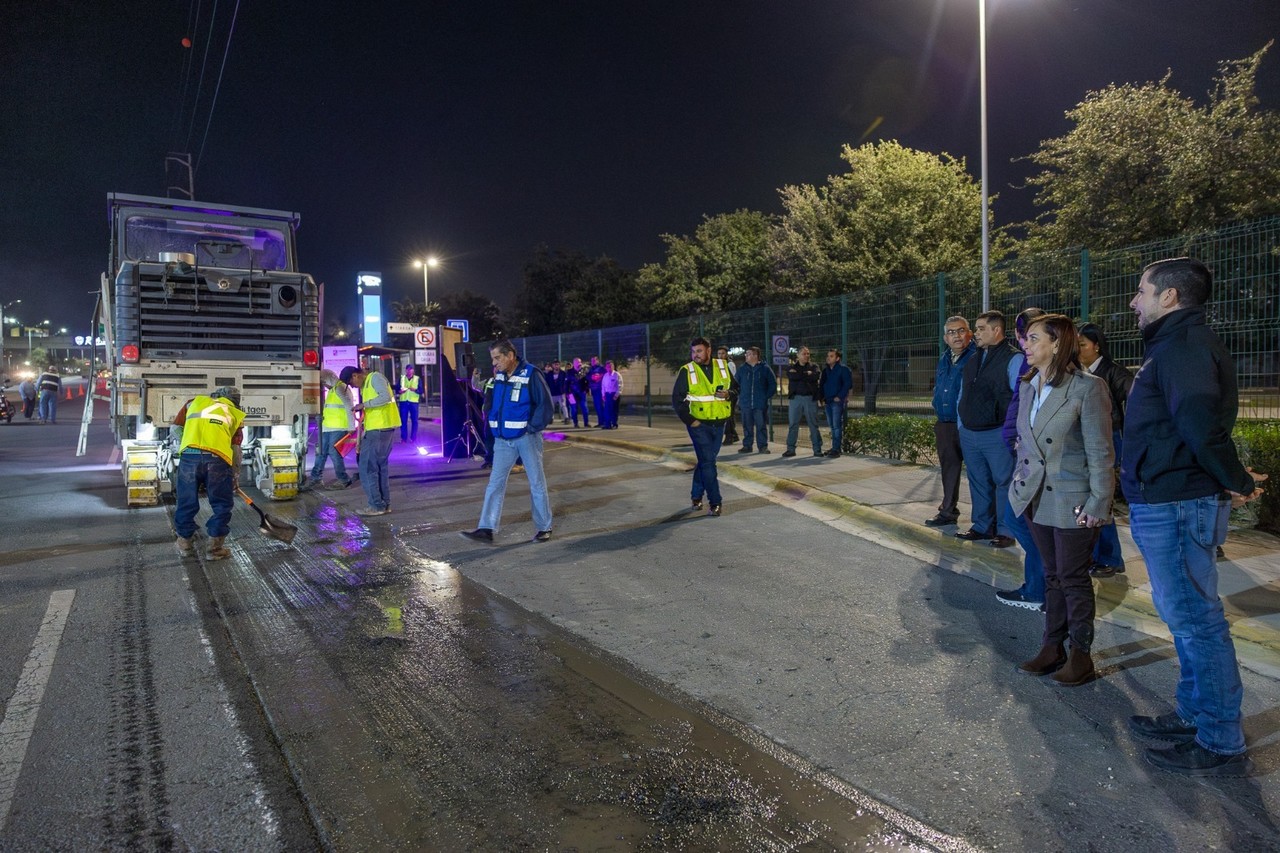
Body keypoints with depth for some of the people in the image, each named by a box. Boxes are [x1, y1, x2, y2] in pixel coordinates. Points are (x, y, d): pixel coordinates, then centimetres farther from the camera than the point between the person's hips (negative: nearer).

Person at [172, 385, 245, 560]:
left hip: (189, 456, 2)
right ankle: (214, 548, 16)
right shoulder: (235, 414, 21)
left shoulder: (195, 401, 25)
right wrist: (236, 477, 27)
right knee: (222, 505, 13)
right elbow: (236, 449, 19)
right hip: (217, 459, -2)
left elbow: (176, 428, 23)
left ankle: (184, 543, 32)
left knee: (186, 503, 17)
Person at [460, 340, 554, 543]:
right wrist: (493, 424, 7)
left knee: (537, 483, 6)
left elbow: (545, 404, -14)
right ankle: (486, 530, 3)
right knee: (495, 484, 2)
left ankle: (544, 528, 17)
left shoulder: (531, 374, -14)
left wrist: (533, 428, -15)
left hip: (526, 438, -6)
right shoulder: (498, 376, 5)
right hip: (503, 439, 6)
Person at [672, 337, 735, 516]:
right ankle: (715, 502, -3)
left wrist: (728, 394, -10)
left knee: (705, 461, 14)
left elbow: (735, 388, 13)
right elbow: (677, 399, -5)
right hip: (698, 424, -4)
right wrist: (689, 420, -12)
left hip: (718, 424, 4)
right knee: (707, 462, -8)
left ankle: (696, 495, 30)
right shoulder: (686, 371, -5)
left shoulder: (722, 367, 5)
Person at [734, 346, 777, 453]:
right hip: (745, 404, 3)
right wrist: (740, 396, 7)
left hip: (761, 404, -2)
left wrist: (767, 396, -2)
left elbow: (773, 384, 5)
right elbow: (736, 384, 16)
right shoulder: (742, 369, 8)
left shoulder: (765, 369, 1)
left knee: (761, 426, 0)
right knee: (747, 426, 6)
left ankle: (763, 446, 7)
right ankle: (747, 445, 14)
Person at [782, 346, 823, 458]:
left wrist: (799, 375, -10)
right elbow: (792, 376, -13)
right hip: (795, 398, 0)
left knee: (813, 424, 2)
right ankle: (790, 449, 7)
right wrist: (807, 374, -9)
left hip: (810, 398, 0)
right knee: (792, 424, 1)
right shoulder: (791, 367, 9)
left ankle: (817, 449, 8)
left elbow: (817, 376, -13)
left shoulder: (813, 366, 9)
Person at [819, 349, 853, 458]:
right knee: (832, 426, 11)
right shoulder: (825, 370, 15)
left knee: (837, 425, -10)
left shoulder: (843, 369, -6)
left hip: (838, 401, -7)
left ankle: (836, 449, -10)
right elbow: (821, 384, 20)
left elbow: (848, 384, -12)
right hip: (828, 401, 7)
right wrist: (822, 398, 9)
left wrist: (840, 397, -16)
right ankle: (834, 447, 17)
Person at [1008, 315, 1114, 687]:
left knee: (1073, 578, 4)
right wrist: (1020, 479, 8)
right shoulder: (1028, 387, 8)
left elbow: (1100, 453, -14)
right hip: (1038, 498, 7)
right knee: (1052, 575, 15)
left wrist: (1098, 503, -16)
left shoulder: (1087, 387, -14)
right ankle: (1052, 647, 26)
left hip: (1073, 501, -6)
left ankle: (1081, 655, 20)